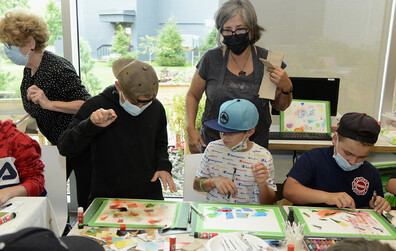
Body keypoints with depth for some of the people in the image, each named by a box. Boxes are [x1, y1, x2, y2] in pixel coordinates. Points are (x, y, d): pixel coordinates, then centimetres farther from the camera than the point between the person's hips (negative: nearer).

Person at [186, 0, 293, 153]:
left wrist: (286, 88, -15)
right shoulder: (211, 59, -7)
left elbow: (279, 106, 5)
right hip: (213, 145, 0)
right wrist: (190, 128, -5)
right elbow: (193, 96, 6)